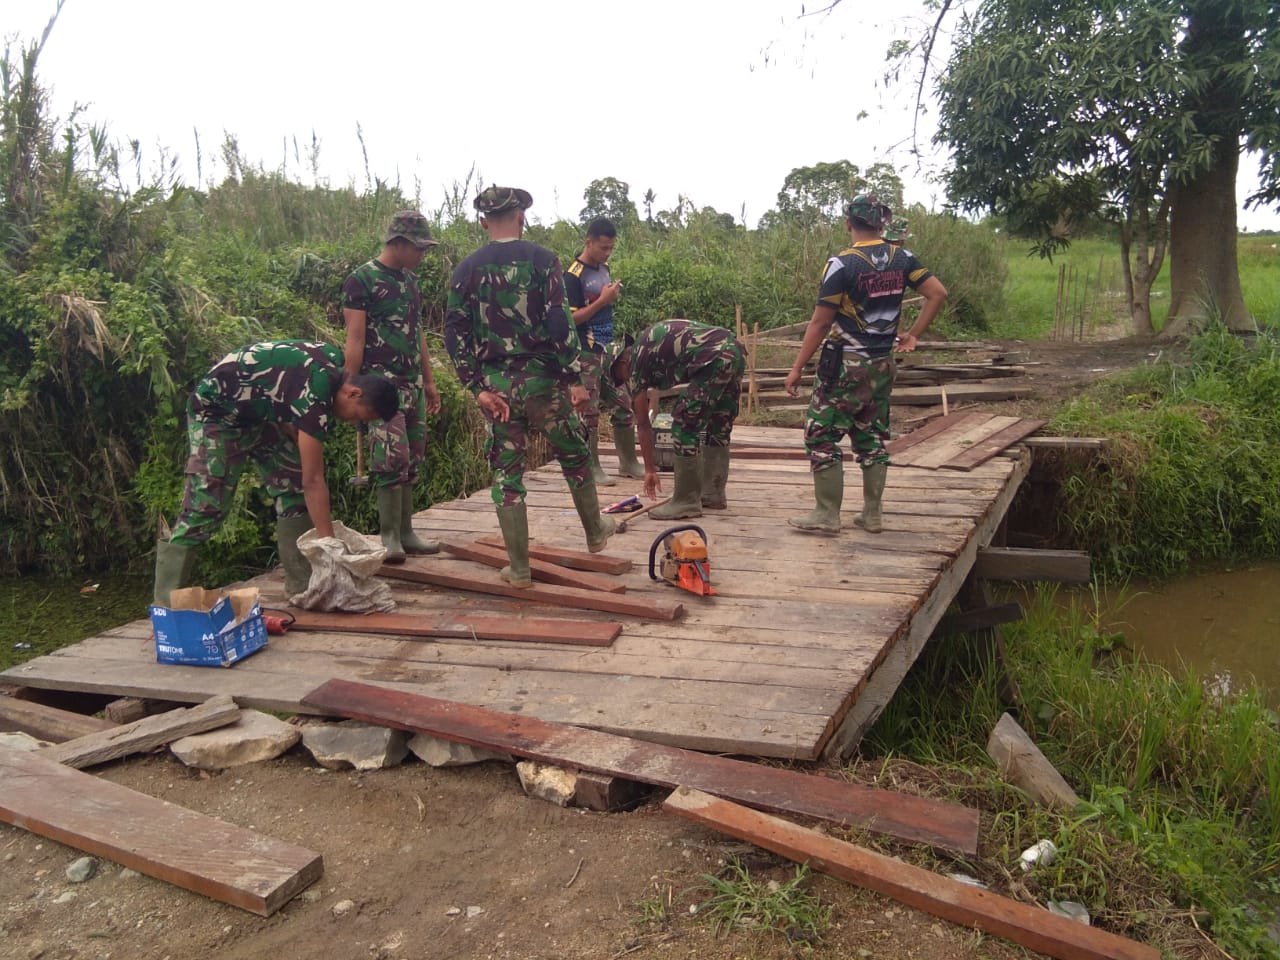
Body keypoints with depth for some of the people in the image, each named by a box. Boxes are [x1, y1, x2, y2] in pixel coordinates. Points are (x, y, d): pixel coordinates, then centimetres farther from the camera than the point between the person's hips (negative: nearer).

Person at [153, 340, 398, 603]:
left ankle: (301, 586, 3)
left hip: (260, 411, 9)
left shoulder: (334, 361, -7)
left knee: (294, 488, 0)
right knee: (205, 507, -16)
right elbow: (314, 482, -32)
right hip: (217, 411, -9)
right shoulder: (316, 397, -33)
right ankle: (166, 604, -10)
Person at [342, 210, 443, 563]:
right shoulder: (361, 280, -5)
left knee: (411, 462, 7)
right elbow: (354, 340, -10)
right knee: (391, 458, -12)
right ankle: (389, 537, -3)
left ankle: (405, 533, 14)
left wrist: (429, 381, 21)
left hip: (413, 384, 7)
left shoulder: (410, 280, 17)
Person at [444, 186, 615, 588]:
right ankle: (595, 532, 36)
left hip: (495, 386, 2)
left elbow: (455, 334, -1)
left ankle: (518, 568, 11)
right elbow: (560, 323, -12)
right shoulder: (542, 260, -4)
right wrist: (575, 378, -9)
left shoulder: (466, 269, 4)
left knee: (506, 473, 8)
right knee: (575, 456, 19)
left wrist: (477, 387, -1)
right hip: (541, 380, -2)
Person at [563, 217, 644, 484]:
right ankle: (592, 468, 8)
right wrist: (603, 300, -20)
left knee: (624, 405, 9)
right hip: (586, 354, -8)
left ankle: (628, 462, 21)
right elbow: (571, 319, -17)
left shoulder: (604, 268, 12)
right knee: (589, 411, -1)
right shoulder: (573, 275, -13)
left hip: (609, 349, 8)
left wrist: (614, 296, 9)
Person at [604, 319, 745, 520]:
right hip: (736, 351, 9)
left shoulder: (637, 360, 9)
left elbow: (643, 424, 13)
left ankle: (686, 502, 4)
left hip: (715, 359, -9)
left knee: (684, 427, 0)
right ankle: (713, 494, 28)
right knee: (718, 428, 19)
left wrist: (649, 469, 18)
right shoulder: (651, 341, 31)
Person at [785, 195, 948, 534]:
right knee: (872, 438, 14)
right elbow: (938, 294, 1)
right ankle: (872, 515, 19)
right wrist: (913, 336, 7)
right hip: (883, 364, 6)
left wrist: (797, 369, -8)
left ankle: (827, 515, 3)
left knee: (822, 436, 2)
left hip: (846, 365, -6)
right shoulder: (902, 258, 4)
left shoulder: (842, 264, -13)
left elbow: (820, 322, -14)